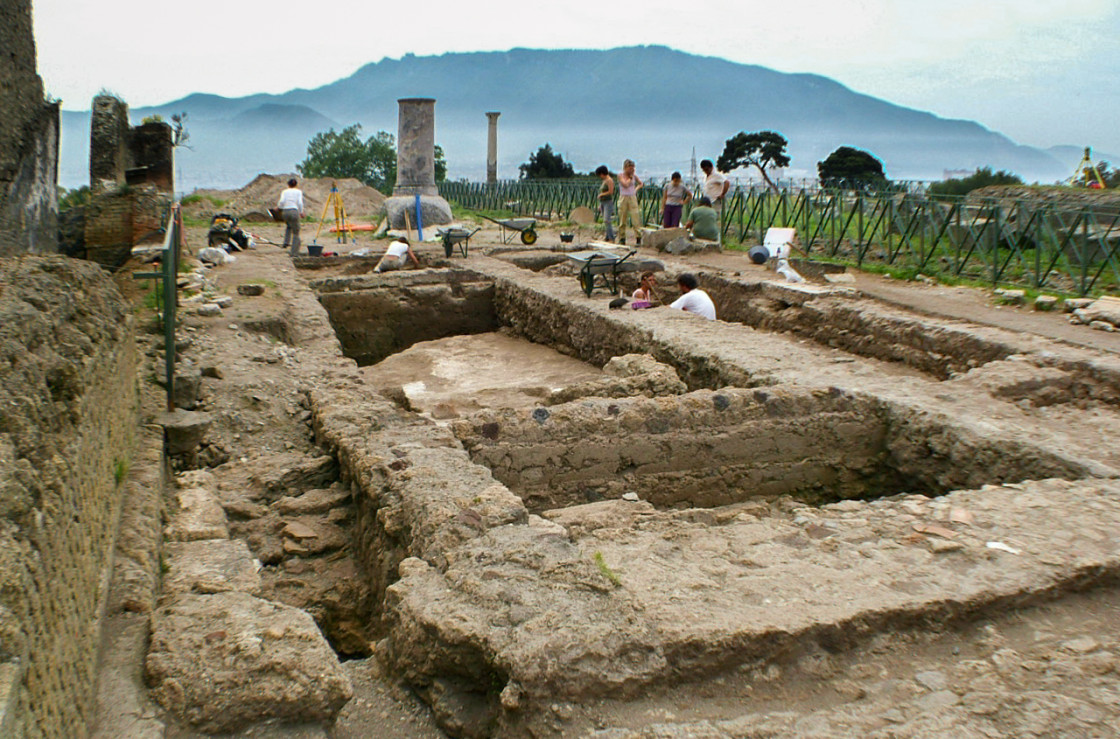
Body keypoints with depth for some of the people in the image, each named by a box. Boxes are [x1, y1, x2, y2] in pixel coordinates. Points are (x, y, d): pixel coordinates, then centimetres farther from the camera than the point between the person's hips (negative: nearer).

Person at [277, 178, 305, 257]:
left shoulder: (285, 192, 11)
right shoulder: (299, 191, 7)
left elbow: (281, 201, -4)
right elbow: (300, 203, -5)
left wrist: (278, 207, 14)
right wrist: (301, 212, 7)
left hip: (285, 212, 3)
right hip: (294, 212, -3)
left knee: (288, 226, 35)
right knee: (296, 233, 5)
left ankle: (286, 242, 20)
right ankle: (294, 252, 0)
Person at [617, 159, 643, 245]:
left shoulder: (634, 176, 6)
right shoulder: (620, 176, -2)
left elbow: (640, 183, 23)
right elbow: (626, 185, -16)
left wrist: (636, 189, 6)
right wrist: (630, 177, -6)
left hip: (632, 198, 1)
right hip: (623, 198, -1)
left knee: (636, 218, -9)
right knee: (622, 220, 2)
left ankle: (638, 239, -10)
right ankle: (622, 239, 10)